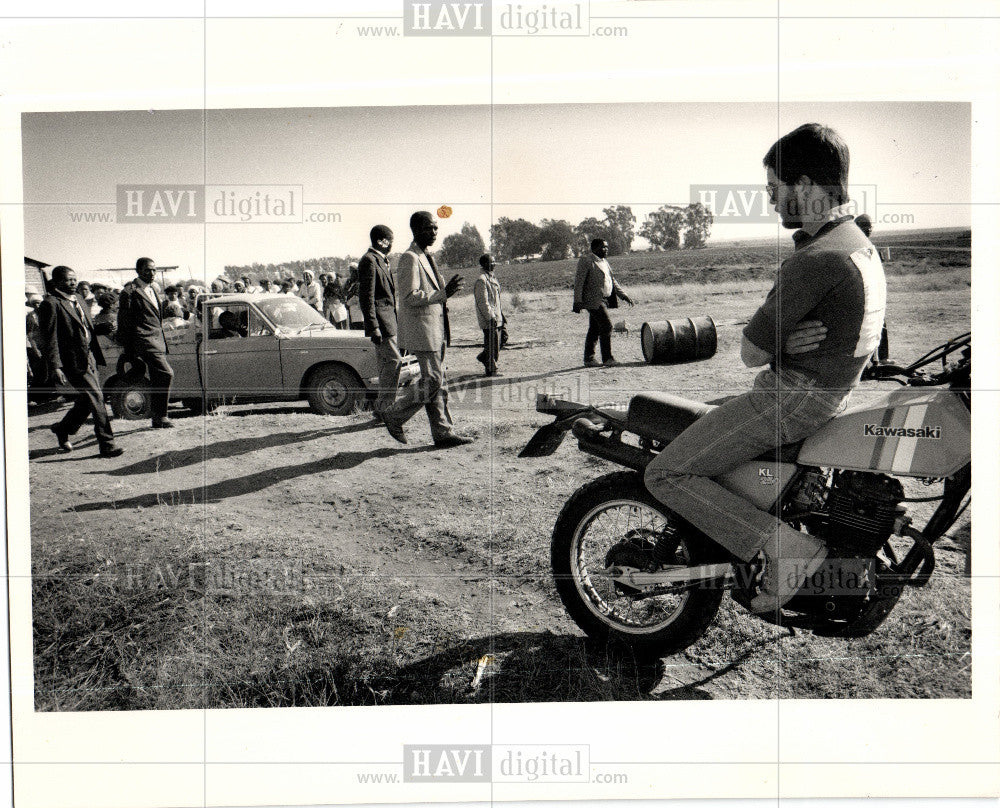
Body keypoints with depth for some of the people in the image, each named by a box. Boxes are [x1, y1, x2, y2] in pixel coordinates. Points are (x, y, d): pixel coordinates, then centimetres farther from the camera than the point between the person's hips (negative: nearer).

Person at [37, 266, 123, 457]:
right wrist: (55, 367, -19)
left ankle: (62, 430, 35)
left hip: (89, 359, 8)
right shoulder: (50, 304, -9)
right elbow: (48, 338, -13)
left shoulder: (79, 300, 17)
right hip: (72, 362, -8)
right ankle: (106, 444, -5)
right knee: (96, 398, -10)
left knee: (87, 402, 13)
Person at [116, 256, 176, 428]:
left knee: (157, 379, 12)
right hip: (144, 341, -9)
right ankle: (160, 416, -10)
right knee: (166, 373, -18)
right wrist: (128, 350, -9)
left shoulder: (154, 289, 17)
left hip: (157, 340, 9)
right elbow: (123, 323, -8)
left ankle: (157, 419, 20)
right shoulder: (130, 293, -8)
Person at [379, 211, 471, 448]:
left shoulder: (426, 258, 19)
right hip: (421, 331, -9)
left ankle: (443, 433, 11)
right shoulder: (409, 259, -12)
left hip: (436, 330, 9)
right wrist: (443, 293, -22)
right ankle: (393, 416, 7)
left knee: (437, 383, 8)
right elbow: (410, 297, -21)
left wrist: (447, 289, 14)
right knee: (432, 381, -9)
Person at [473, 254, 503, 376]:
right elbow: (483, 302, -19)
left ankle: (484, 357, 33)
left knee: (497, 343, 14)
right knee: (492, 345, -3)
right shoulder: (481, 280, -15)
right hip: (490, 320, -9)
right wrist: (491, 318, -20)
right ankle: (491, 370, 7)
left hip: (497, 319, 9)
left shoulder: (493, 278, 16)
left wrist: (501, 315, 21)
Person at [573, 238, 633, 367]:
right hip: (593, 300, -8)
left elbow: (612, 281, 22)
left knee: (595, 329, 10)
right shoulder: (586, 261, -8)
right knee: (606, 325, -15)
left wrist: (623, 295, 14)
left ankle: (588, 358, 16)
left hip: (604, 300, 8)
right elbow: (579, 282, -12)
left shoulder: (604, 262, 18)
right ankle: (607, 358, -11)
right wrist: (577, 302, -18)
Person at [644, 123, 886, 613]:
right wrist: (786, 340, -9)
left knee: (664, 474, -10)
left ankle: (786, 546, -14)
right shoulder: (858, 243, 9)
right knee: (705, 421, 30)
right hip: (830, 392, 10)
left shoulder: (816, 261, -25)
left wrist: (776, 343, 3)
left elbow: (750, 353, -18)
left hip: (792, 398, -10)